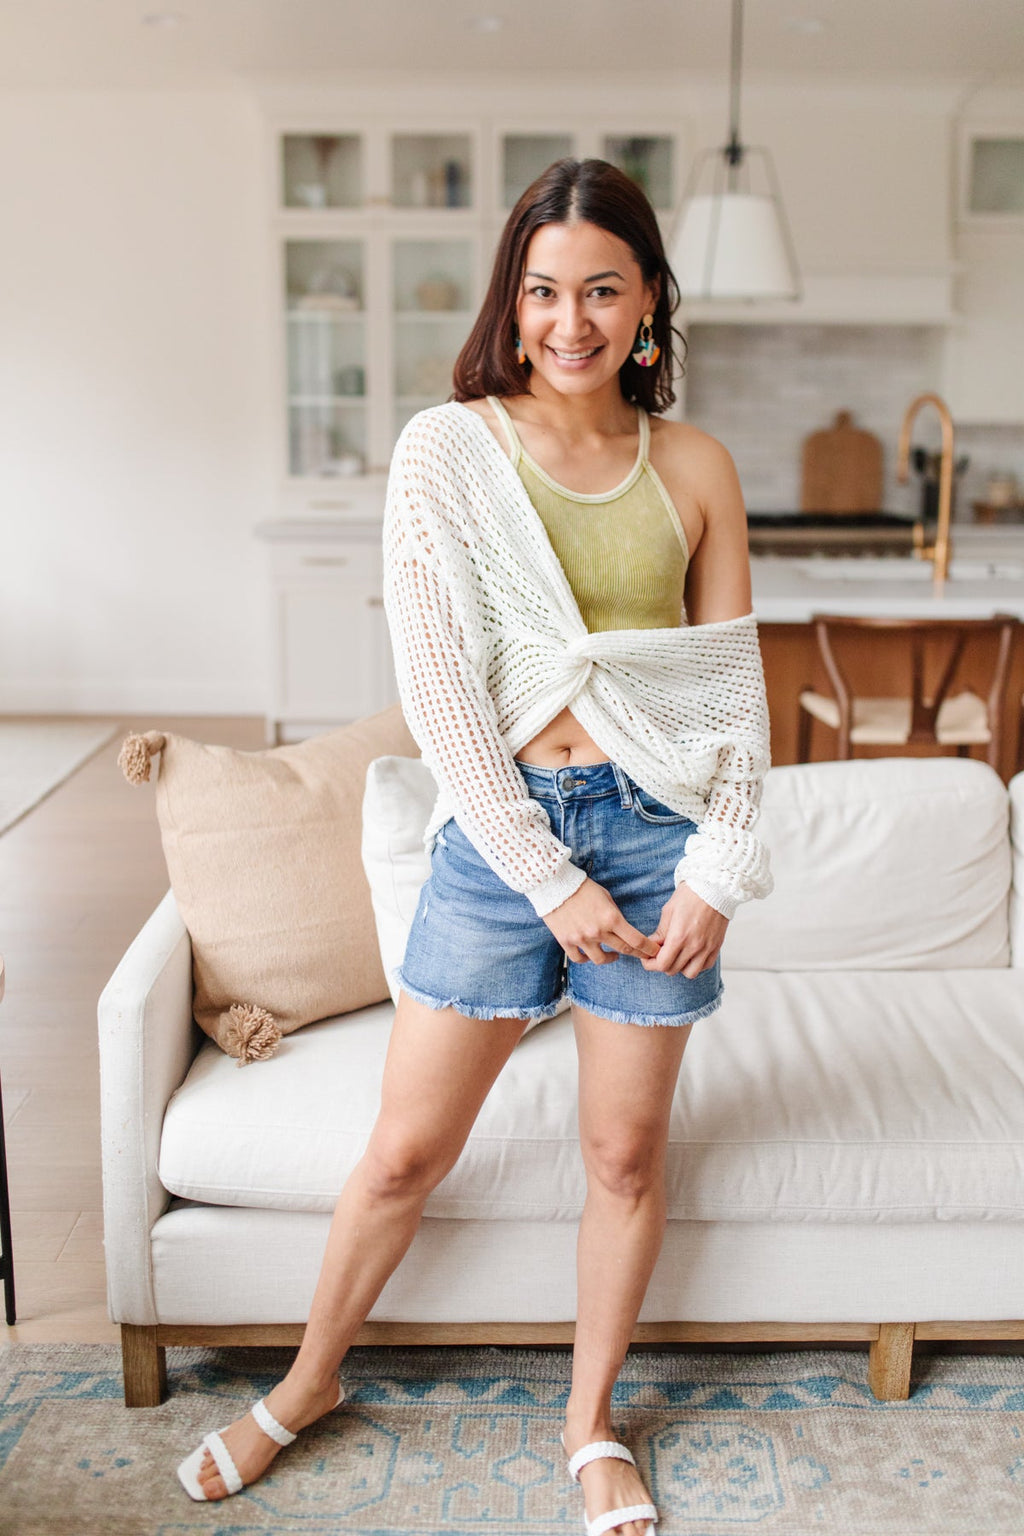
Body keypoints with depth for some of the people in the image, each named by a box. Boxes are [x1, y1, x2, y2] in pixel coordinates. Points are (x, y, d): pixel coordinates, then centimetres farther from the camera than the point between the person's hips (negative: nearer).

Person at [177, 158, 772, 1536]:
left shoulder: (694, 468, 2)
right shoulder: (446, 450, -6)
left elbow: (733, 684, 5)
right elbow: (435, 684, -10)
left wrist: (717, 870, -4)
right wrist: (549, 880, -11)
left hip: (654, 827, 2)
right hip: (498, 827, -2)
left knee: (628, 1154, 12)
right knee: (406, 1151, 9)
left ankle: (593, 1423, 36)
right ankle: (311, 1380, 36)